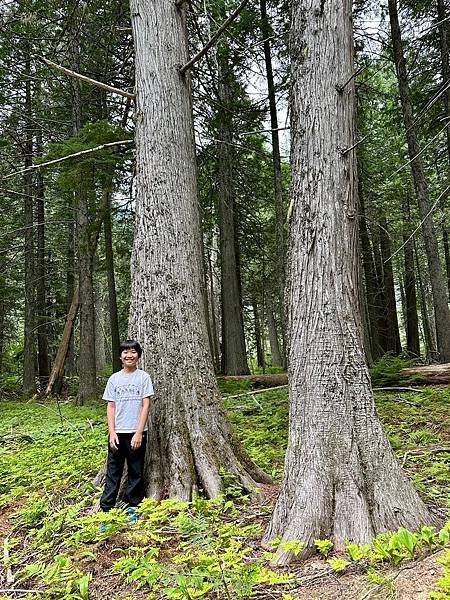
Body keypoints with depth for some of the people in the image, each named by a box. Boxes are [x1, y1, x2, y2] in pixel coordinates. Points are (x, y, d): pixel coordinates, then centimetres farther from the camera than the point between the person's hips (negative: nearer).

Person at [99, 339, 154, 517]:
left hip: (136, 433, -1)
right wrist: (112, 432, -5)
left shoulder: (143, 377, -2)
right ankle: (106, 509, 12)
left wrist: (139, 433, -11)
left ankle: (133, 509, 20)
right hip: (117, 433, 2)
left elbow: (146, 405, -5)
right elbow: (110, 406, 5)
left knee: (136, 472, 8)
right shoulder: (114, 379, 5)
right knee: (113, 472, 6)